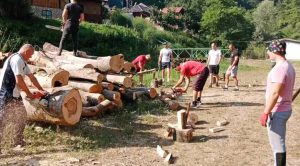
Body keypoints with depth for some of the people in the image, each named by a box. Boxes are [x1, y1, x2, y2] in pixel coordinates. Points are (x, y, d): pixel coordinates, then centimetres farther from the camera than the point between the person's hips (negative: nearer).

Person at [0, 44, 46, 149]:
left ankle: (18, 141, 26)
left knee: (21, 115, 17)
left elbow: (31, 77, 23)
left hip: (14, 95, 11)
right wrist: (29, 94, -9)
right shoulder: (17, 60, -16)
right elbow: (19, 80, -21)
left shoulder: (22, 62, 17)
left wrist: (41, 90, 24)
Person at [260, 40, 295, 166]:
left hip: (277, 112, -10)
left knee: (278, 145, -2)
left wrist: (265, 113, -21)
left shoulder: (279, 68, -21)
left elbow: (275, 94, -25)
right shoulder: (288, 66, 11)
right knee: (279, 143, 20)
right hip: (285, 109, 10)